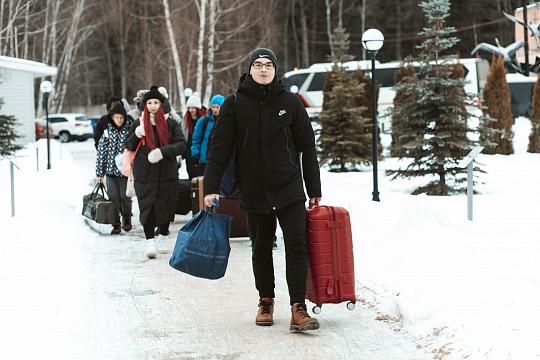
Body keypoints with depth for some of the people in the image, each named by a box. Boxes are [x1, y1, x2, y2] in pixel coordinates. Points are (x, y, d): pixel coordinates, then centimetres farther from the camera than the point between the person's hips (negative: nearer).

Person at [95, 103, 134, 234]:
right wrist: (99, 172, 4)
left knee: (125, 197, 3)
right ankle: (116, 223, 9)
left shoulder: (130, 130, -2)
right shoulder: (107, 131, 1)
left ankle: (126, 218, 27)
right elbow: (101, 152, 4)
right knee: (113, 197, -1)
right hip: (110, 170, 1)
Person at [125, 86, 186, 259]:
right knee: (147, 207, -9)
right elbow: (128, 147, 10)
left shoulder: (171, 123, 3)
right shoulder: (138, 124, 7)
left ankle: (163, 238, 27)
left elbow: (181, 144, -6)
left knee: (165, 206, 8)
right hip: (144, 174, 0)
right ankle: (150, 241, -7)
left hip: (167, 172, 0)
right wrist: (136, 135, -11)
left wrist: (162, 152, -21)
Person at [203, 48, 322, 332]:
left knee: (296, 245, -9)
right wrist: (211, 187, -6)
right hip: (254, 191, 1)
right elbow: (220, 148, 0)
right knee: (261, 249, 12)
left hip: (289, 190, -1)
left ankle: (298, 308, -9)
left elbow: (307, 147, 6)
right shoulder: (235, 104, 1)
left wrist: (314, 190, 6)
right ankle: (266, 302, 27)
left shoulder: (290, 102, 3)